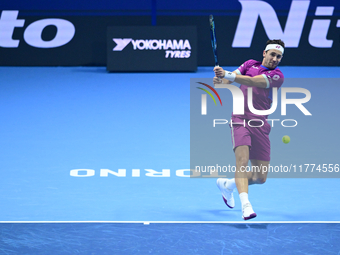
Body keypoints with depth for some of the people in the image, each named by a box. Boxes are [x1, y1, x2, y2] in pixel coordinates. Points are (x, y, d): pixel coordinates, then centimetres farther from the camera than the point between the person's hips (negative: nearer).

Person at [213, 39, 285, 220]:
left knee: (260, 177, 2)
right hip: (240, 120, -1)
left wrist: (227, 76, -30)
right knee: (242, 160, -26)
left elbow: (253, 81, -17)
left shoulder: (277, 76, 0)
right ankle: (246, 205, -34)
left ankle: (227, 184, 29)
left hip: (260, 125, 1)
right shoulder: (250, 64, 12)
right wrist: (219, 79, -18)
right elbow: (231, 78, 7)